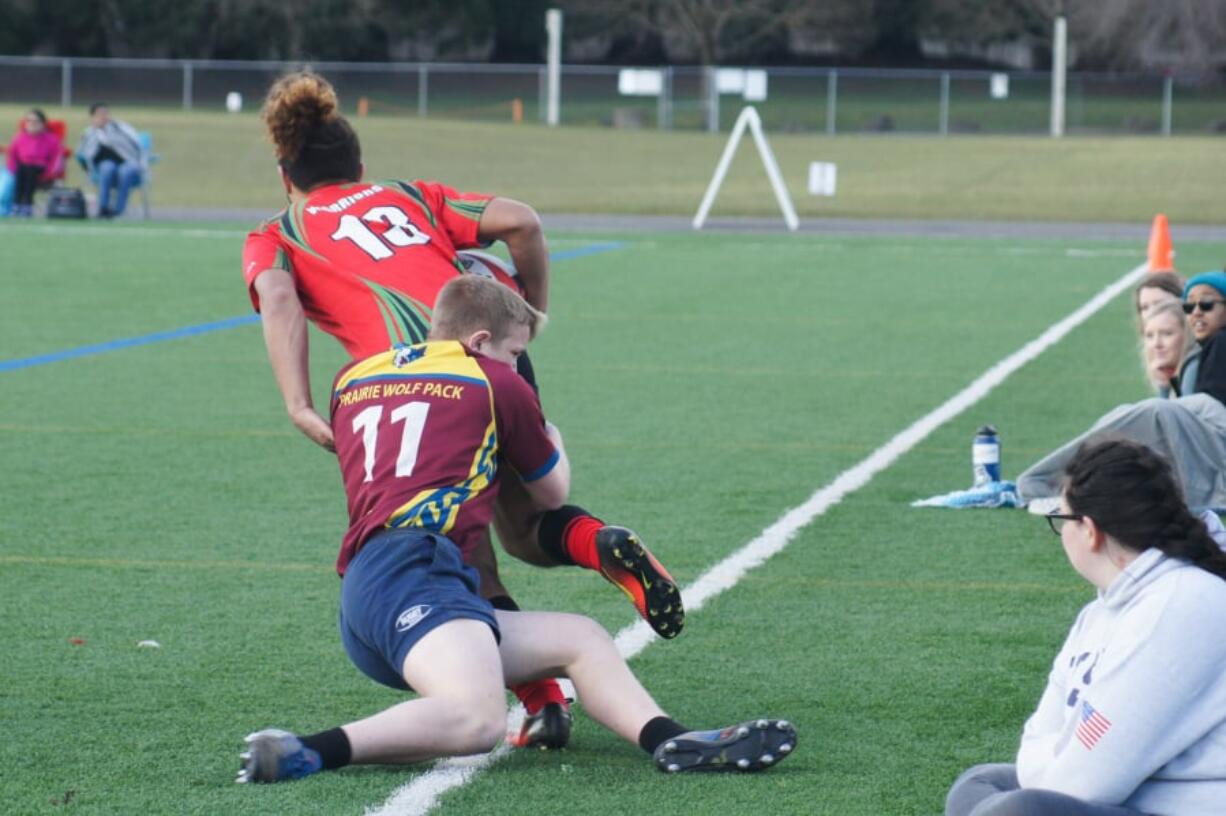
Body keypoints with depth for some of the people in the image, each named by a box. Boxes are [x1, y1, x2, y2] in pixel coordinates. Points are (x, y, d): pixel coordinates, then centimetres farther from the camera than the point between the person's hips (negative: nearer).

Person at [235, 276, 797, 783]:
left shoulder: (351, 379, 26)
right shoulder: (497, 384, 11)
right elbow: (553, 494, 25)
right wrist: (553, 438, 47)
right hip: (409, 568, -8)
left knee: (580, 639, 13)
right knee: (477, 719, -34)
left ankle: (672, 742, -8)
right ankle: (308, 752, -34)